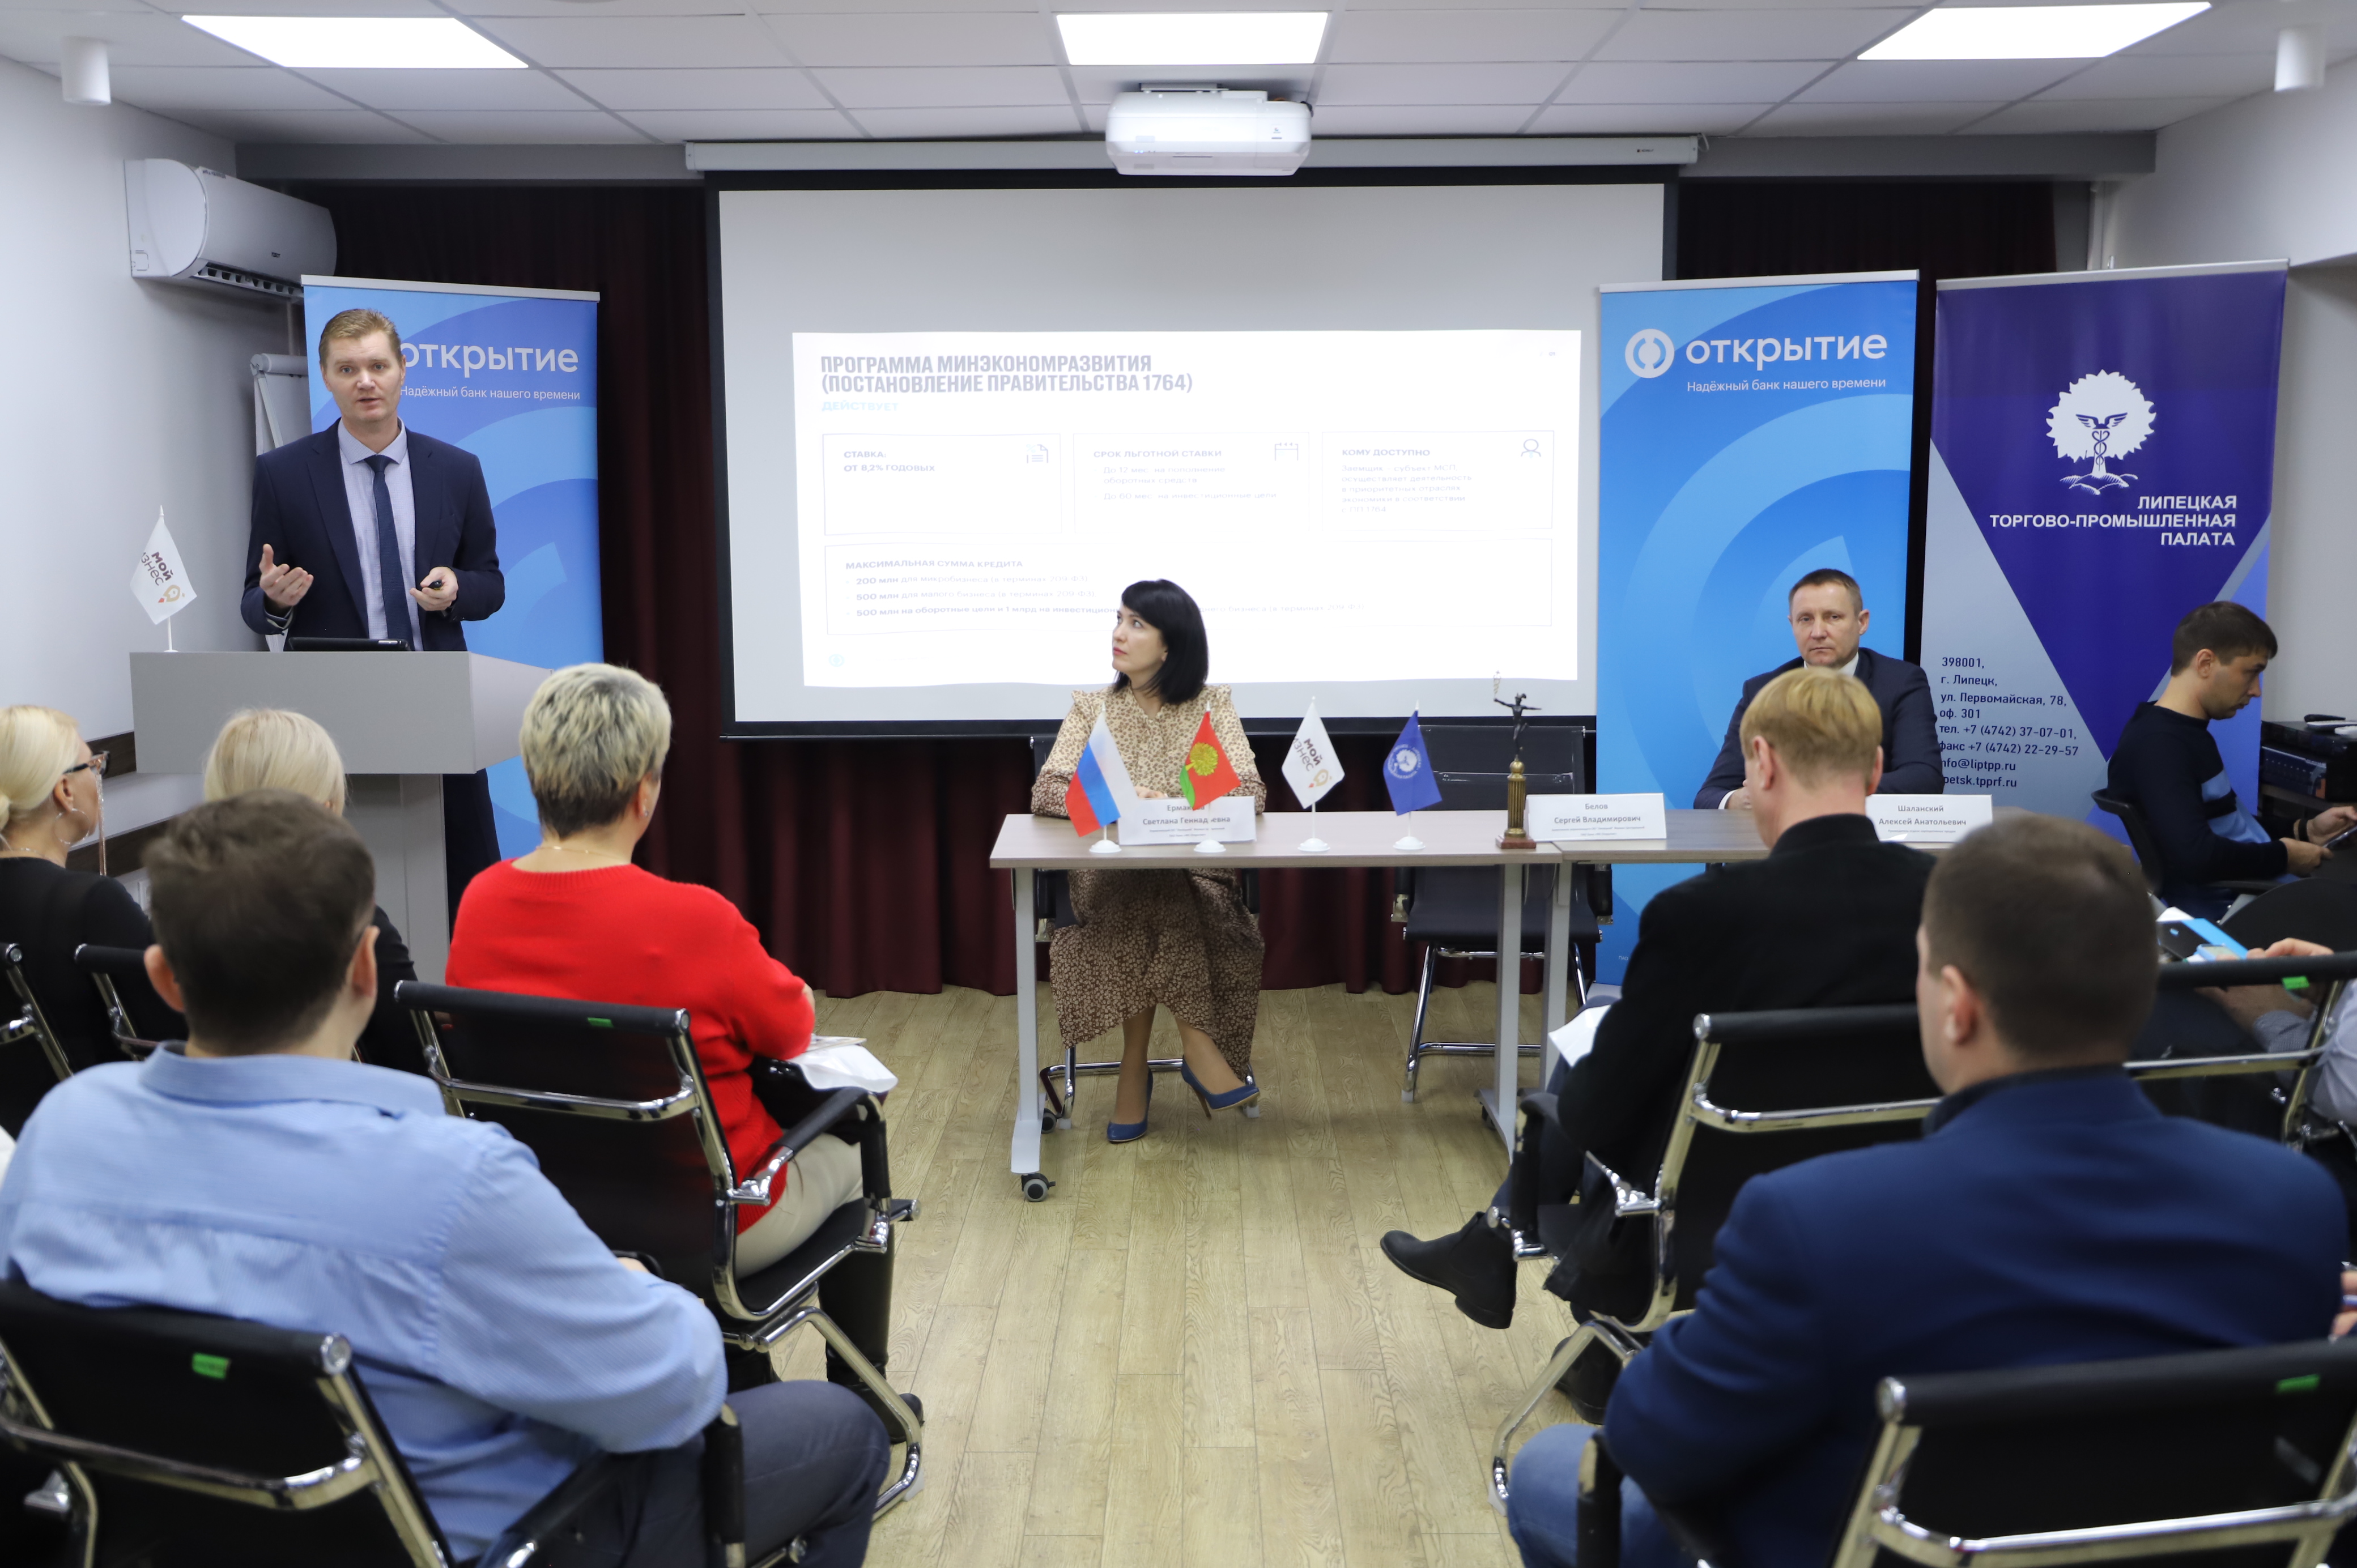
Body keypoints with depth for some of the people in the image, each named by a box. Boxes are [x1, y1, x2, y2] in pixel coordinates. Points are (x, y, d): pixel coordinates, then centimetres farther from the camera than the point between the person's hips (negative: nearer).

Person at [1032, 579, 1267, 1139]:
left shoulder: (1212, 705, 3)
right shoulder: (1091, 708, 6)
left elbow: (1252, 792, -9)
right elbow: (1045, 792, -6)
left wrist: (1174, 805, -26)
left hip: (1197, 875, 0)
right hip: (1111, 874, 0)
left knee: (1160, 900, -32)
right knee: (1153, 902, -32)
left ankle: (1136, 1072, -17)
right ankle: (1199, 1051, -21)